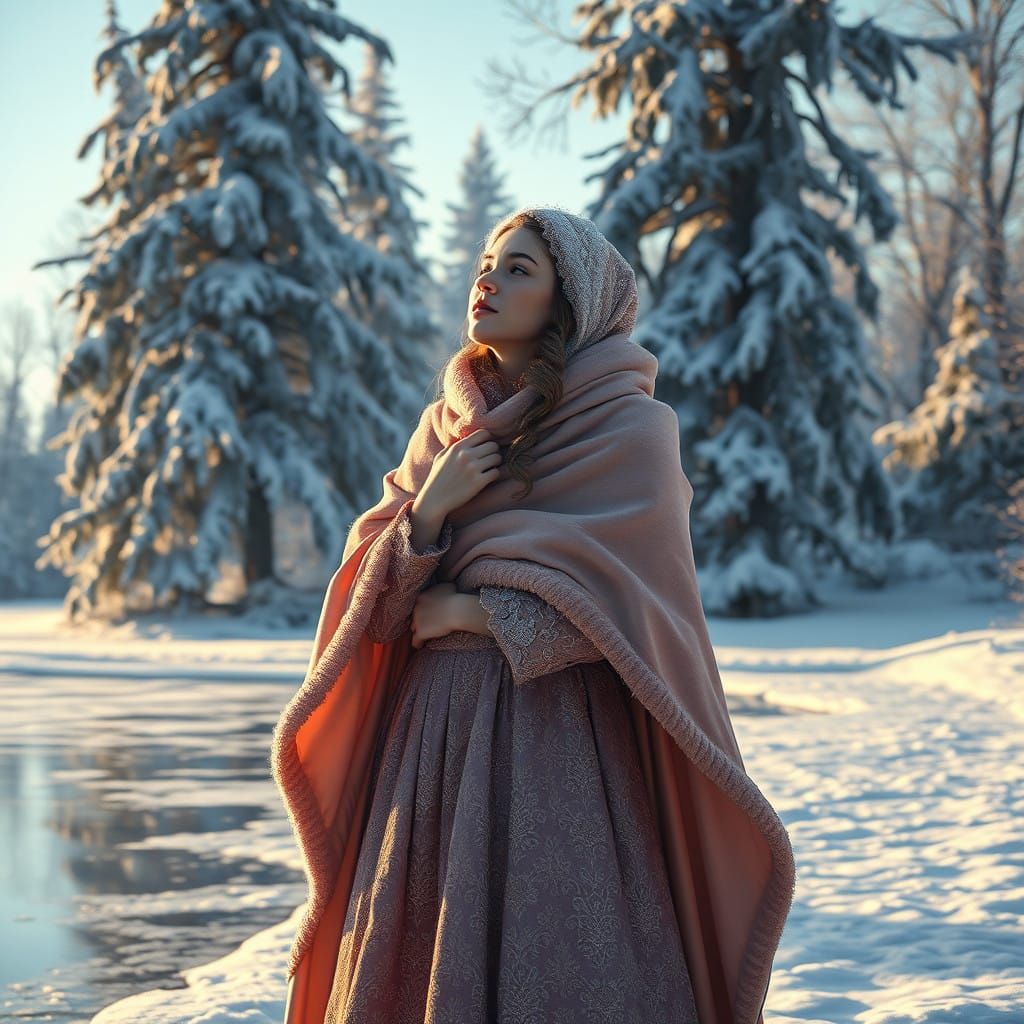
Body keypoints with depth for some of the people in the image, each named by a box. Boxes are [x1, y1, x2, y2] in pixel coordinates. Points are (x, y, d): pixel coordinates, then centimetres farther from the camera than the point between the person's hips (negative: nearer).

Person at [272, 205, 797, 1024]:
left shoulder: (631, 426, -2)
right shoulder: (446, 425, 14)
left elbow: (627, 596, -11)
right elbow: (379, 600, 11)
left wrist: (475, 613, -6)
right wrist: (428, 510, -8)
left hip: (560, 732, -5)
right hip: (436, 733, 5)